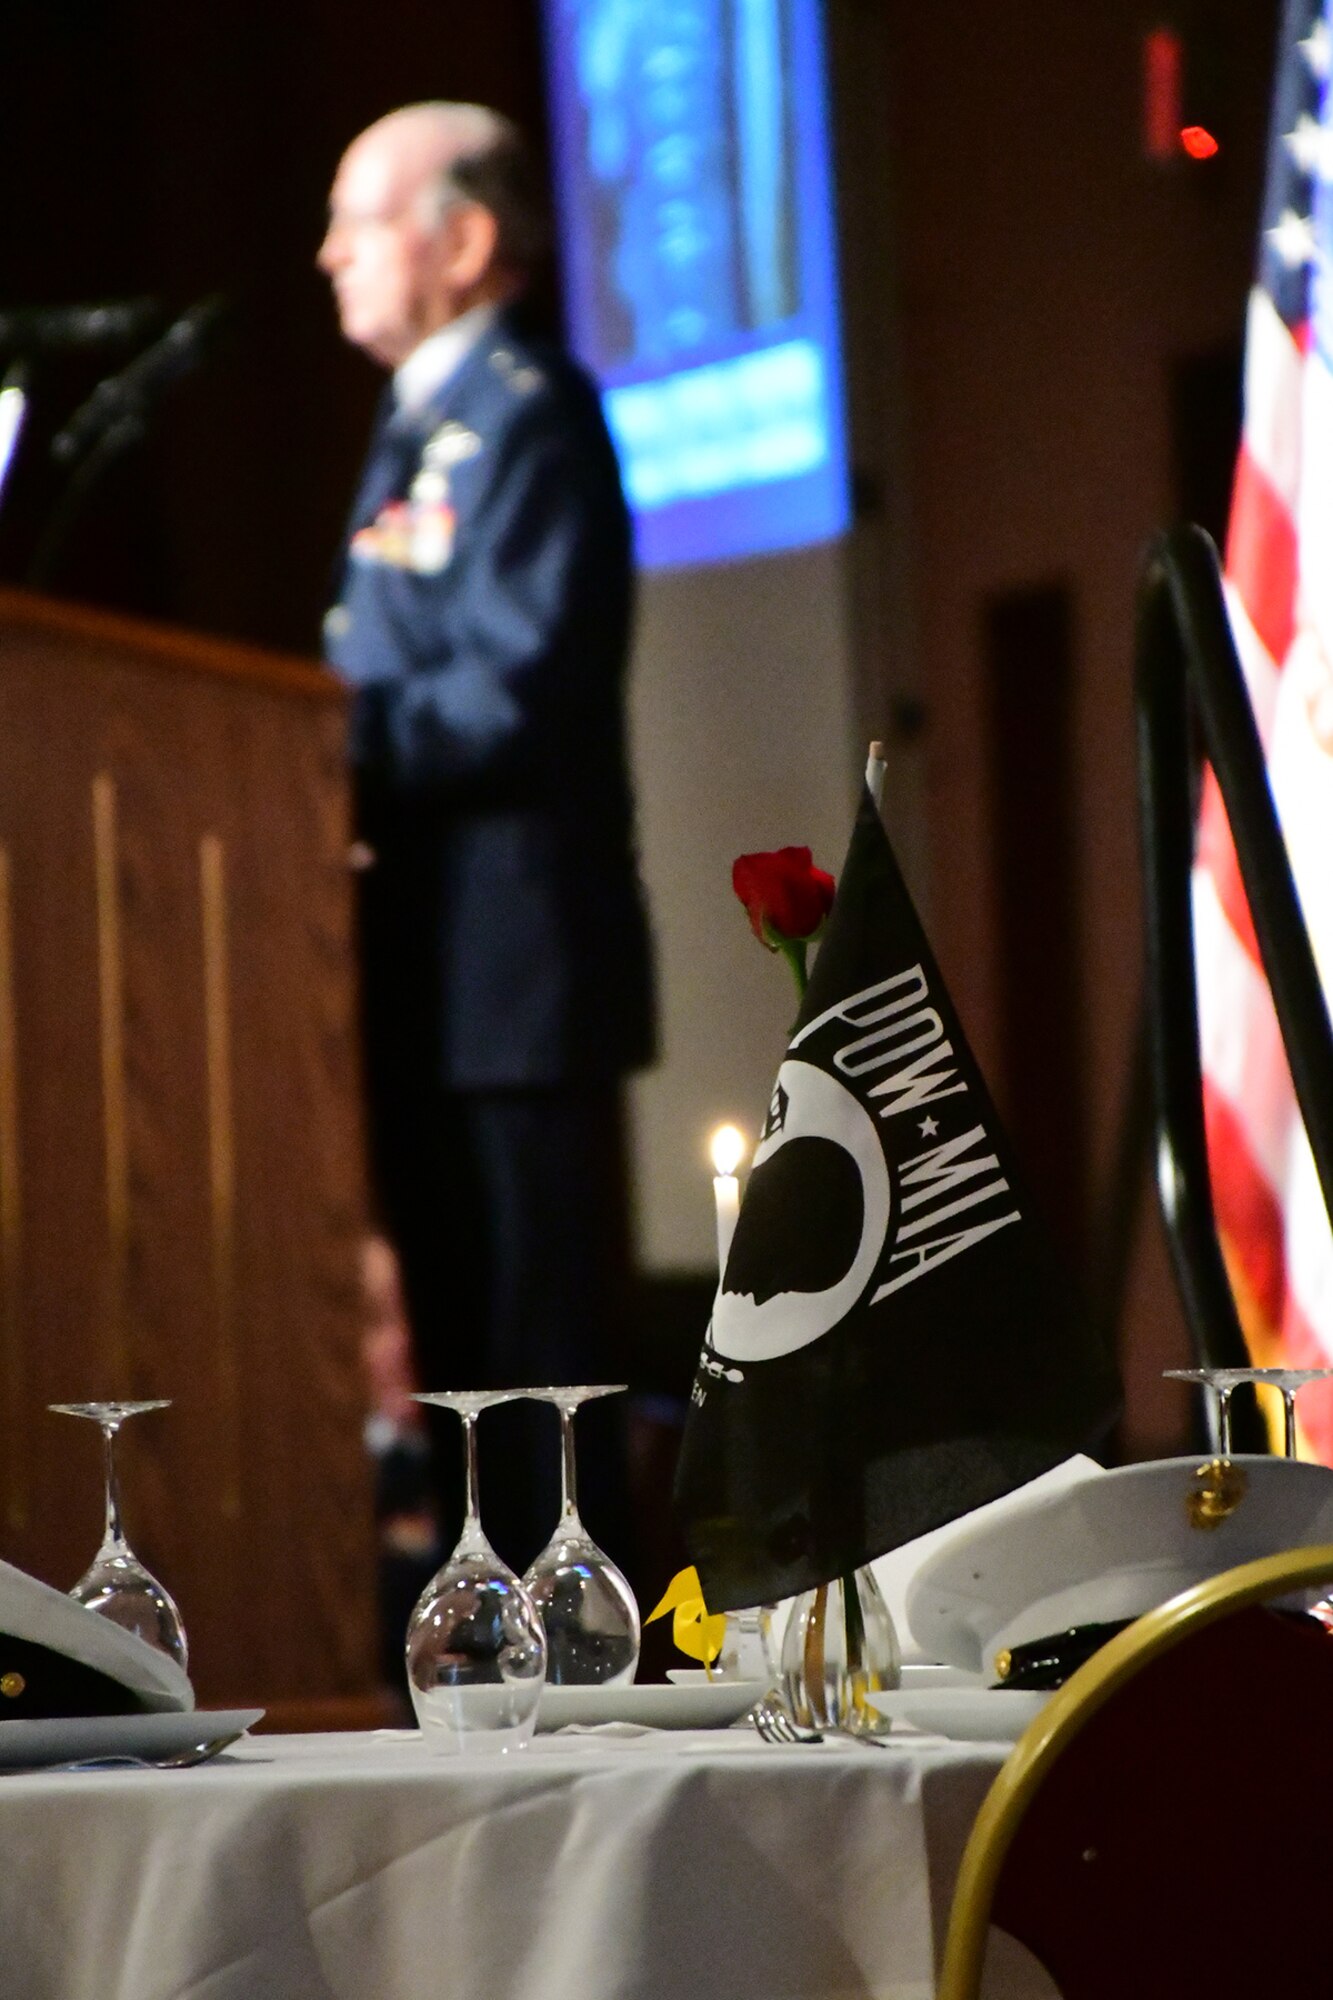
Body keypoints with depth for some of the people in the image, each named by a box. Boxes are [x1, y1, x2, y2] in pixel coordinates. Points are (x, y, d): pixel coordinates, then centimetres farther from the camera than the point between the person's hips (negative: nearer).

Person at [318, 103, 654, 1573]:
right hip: (430, 954, 10)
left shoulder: (529, 414, -10)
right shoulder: (417, 423, 20)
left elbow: (517, 694, -20)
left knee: (537, 1331, -7)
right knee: (456, 1332, 13)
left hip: (513, 944, -10)